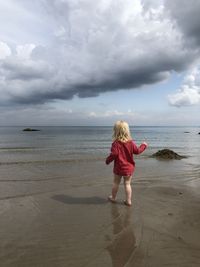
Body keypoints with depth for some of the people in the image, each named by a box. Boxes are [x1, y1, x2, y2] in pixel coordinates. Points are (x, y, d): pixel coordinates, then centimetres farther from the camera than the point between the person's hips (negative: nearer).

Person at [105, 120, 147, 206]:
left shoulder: (116, 143, -17)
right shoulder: (131, 142, -6)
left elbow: (113, 154, -21)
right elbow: (137, 151, 4)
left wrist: (107, 160, -4)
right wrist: (143, 145, 21)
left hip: (119, 168, -2)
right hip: (129, 168, 3)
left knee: (116, 182, 15)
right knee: (127, 184, 12)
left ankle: (113, 198, 32)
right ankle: (128, 201, 16)